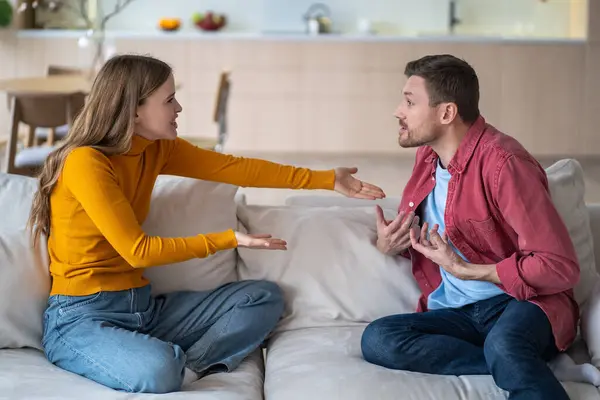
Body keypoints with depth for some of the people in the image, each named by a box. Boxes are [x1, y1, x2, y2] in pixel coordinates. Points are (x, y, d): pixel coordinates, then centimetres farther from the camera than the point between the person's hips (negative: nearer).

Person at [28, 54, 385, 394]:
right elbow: (138, 251, -20)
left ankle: (183, 366, -12)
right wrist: (229, 240, -17)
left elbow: (232, 167, 4)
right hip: (81, 317, -8)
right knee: (158, 371, -39)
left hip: (142, 306, 9)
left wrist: (326, 180, 3)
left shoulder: (156, 149, 5)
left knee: (264, 296, 3)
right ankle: (174, 365, -5)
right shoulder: (85, 162, -18)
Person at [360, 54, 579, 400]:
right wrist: (388, 245, 0)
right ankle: (516, 369, -21)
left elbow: (561, 267, -19)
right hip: (456, 313, 9)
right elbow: (414, 235, 24)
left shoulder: (501, 162, -16)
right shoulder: (428, 155, 9)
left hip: (521, 301, -9)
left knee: (503, 346, -43)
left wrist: (464, 269, -17)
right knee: (377, 339, -22)